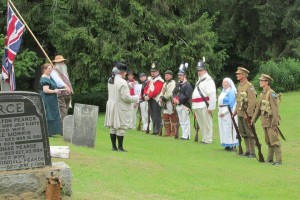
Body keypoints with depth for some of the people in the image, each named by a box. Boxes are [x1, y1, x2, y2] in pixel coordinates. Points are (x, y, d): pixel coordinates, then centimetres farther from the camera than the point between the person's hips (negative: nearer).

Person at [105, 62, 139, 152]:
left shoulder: (110, 80, 7)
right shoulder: (122, 82, -20)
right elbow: (126, 97, -21)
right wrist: (136, 98, -5)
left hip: (111, 105, 8)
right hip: (120, 107, -8)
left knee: (112, 126, 11)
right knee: (121, 127, -2)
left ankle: (114, 146, 16)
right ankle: (120, 147, -1)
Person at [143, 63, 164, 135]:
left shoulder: (159, 80, -8)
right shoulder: (150, 79, 19)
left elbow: (156, 90, -18)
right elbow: (146, 88, 16)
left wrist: (149, 96, -20)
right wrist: (145, 95, -3)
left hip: (156, 100, -8)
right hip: (150, 99, 8)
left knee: (156, 115, -7)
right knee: (152, 115, 11)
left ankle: (157, 130, -6)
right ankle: (155, 129, 16)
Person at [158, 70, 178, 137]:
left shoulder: (173, 83, -10)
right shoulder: (165, 83, 19)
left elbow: (170, 93, -19)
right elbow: (162, 91, 16)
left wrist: (163, 98, -12)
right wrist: (161, 97, -3)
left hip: (171, 102, -9)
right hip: (165, 103, 9)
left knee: (173, 117, -4)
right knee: (165, 117, 10)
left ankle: (173, 132, 0)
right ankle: (167, 132, 17)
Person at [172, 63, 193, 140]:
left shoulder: (187, 85, -10)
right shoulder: (178, 84, 15)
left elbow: (187, 96, -17)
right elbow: (174, 92, 19)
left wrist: (179, 101, -16)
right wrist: (174, 98, -1)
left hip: (184, 105, -9)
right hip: (178, 105, 9)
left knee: (185, 121, -6)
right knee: (181, 121, 13)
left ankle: (186, 135, -3)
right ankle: (184, 135, 19)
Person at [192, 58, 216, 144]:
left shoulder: (208, 80, -10)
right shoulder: (199, 80, 21)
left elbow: (212, 95, -17)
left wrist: (211, 107, -20)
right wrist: (194, 105, 21)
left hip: (204, 106, -10)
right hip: (198, 107, 10)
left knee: (206, 123, -5)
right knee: (201, 123, 14)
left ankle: (208, 139, -1)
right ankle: (205, 138, 22)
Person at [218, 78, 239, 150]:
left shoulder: (231, 92, -12)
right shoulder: (223, 91, 14)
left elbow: (231, 104, -17)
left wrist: (224, 112, -20)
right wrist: (220, 112, 10)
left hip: (228, 112, -9)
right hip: (222, 112, 9)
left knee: (228, 128, -7)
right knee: (223, 128, 10)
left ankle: (231, 145, -2)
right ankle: (227, 145, 15)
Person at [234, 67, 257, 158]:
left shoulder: (249, 86, -14)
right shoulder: (240, 86, 14)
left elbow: (252, 101, -19)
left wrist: (248, 114, -22)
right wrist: (235, 111, 16)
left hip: (247, 113, -9)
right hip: (240, 113, 9)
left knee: (250, 133, -3)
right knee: (243, 133, 13)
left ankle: (252, 152, 1)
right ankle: (248, 150, 21)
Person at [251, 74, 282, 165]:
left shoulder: (271, 94, -16)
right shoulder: (262, 94, 12)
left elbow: (275, 109, -20)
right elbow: (258, 107, 19)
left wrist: (275, 123, -23)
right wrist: (253, 119, 17)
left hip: (271, 121, -9)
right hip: (264, 121, 9)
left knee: (274, 141, -8)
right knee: (268, 141, 16)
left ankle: (279, 160, -6)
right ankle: (270, 158, 25)